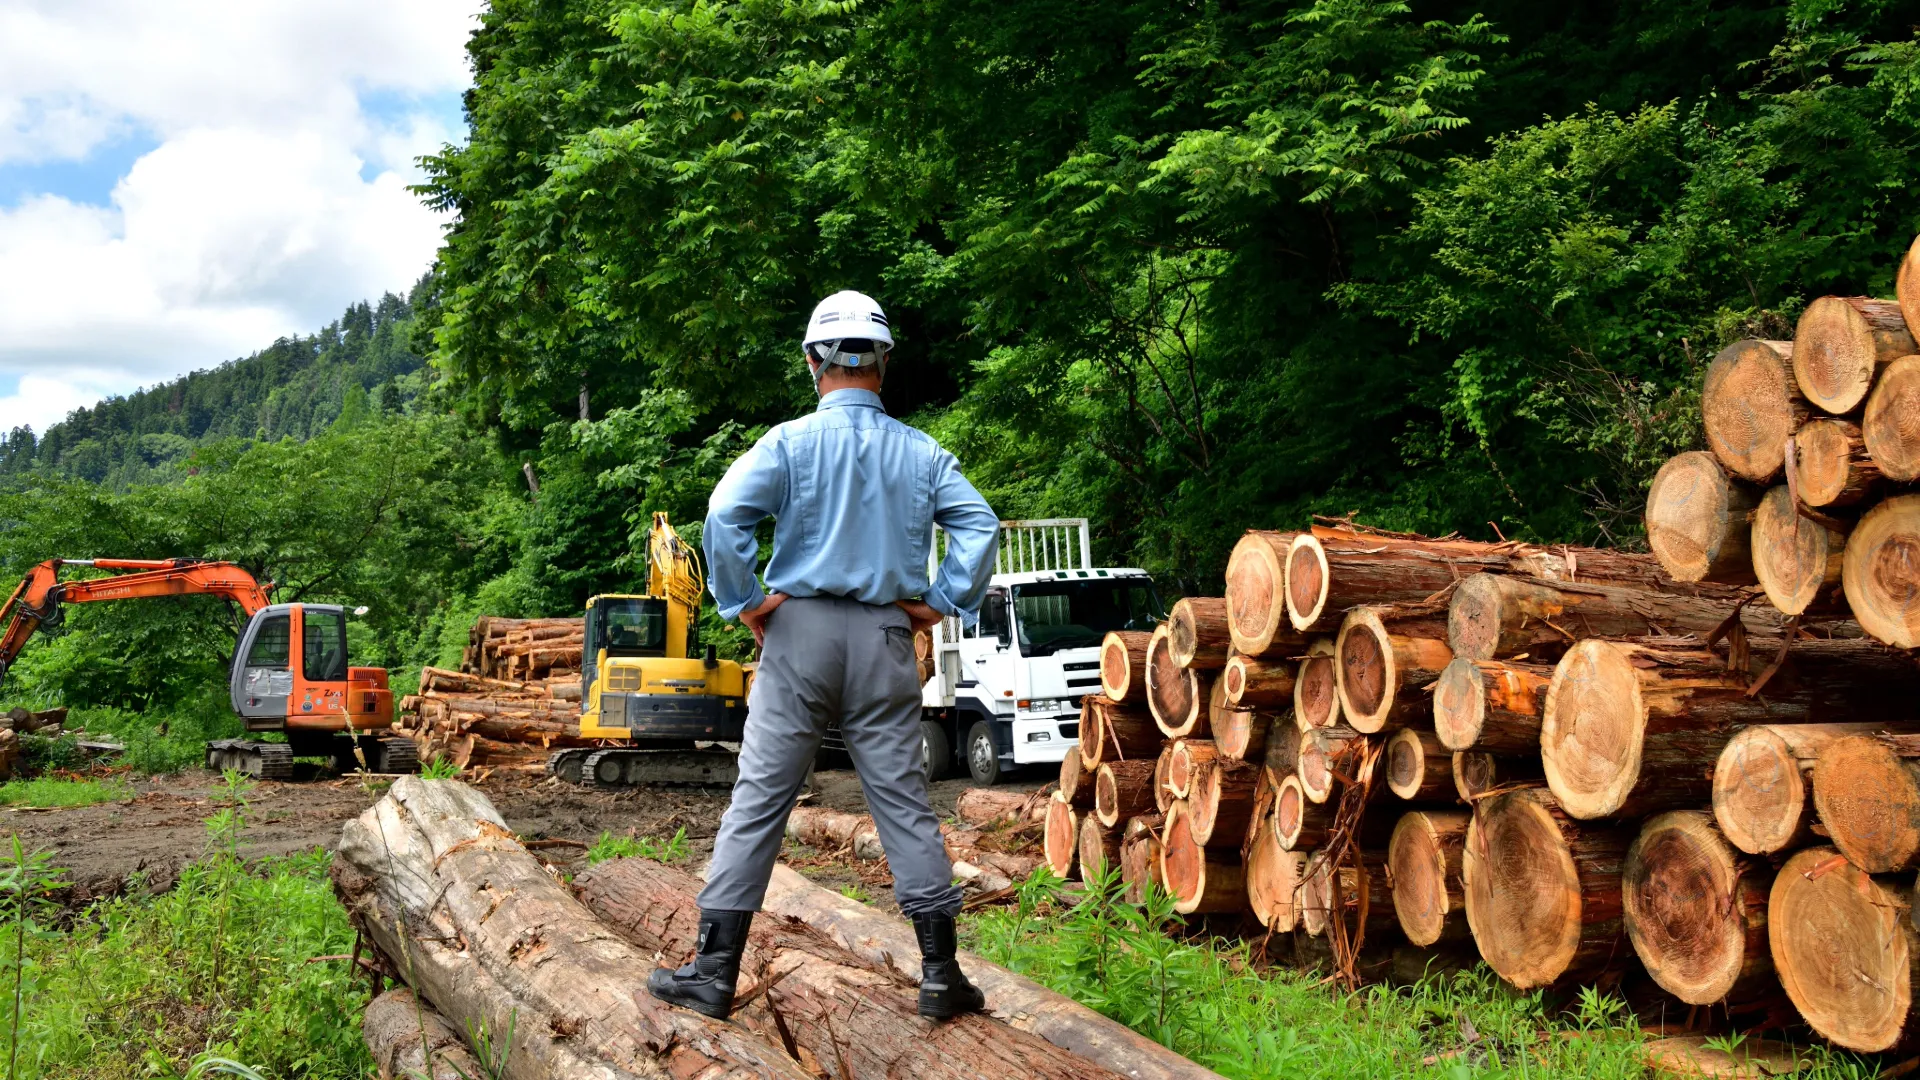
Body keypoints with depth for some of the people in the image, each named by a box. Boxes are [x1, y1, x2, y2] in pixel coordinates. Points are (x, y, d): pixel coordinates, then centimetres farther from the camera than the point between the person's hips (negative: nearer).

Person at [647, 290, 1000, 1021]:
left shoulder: (791, 441, -4)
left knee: (758, 798, 3)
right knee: (904, 802, 6)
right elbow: (980, 527, -4)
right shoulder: (921, 453, 4)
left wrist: (745, 603, -7)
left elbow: (725, 515, -17)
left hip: (801, 631, -2)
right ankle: (940, 974, 9)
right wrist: (939, 602, 2)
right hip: (885, 639, 2)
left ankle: (714, 972, 7)